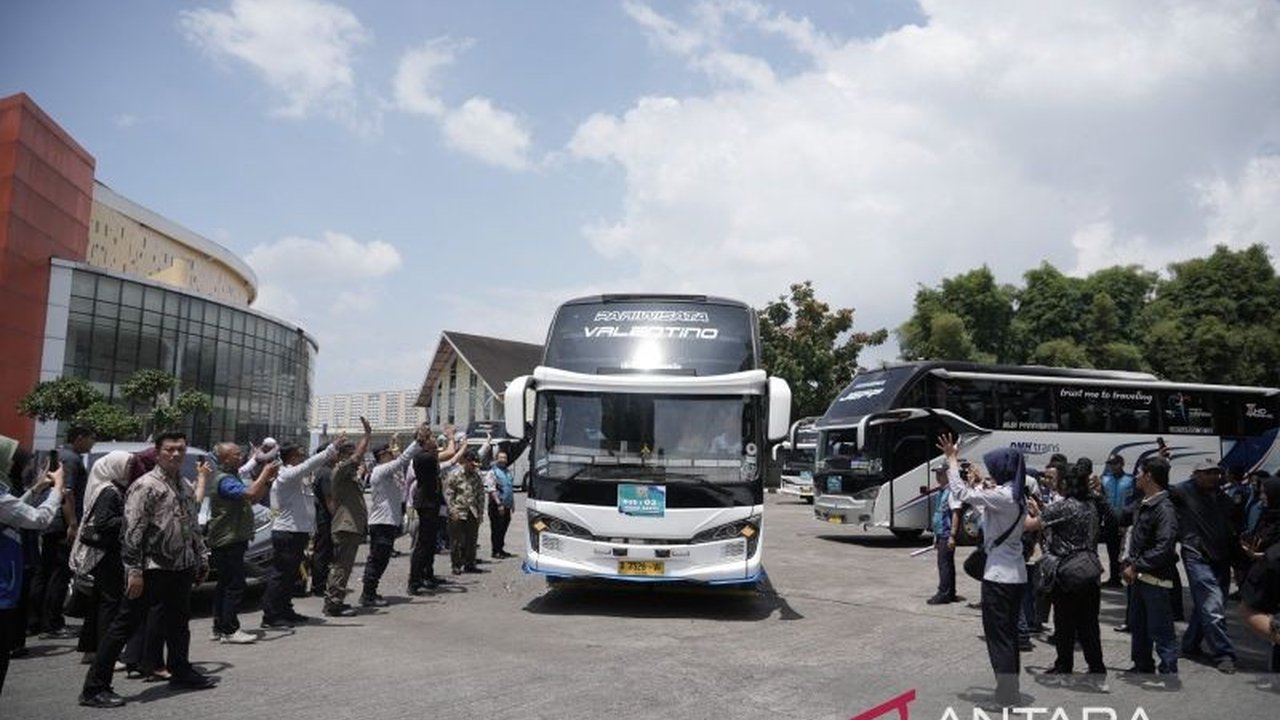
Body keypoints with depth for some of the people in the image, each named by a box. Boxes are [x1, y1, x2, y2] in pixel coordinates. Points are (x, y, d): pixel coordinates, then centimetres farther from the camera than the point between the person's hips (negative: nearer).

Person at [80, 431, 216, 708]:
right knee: (125, 625, -2)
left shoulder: (187, 486, 13)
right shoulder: (145, 486, -12)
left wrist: (201, 560, 19)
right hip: (152, 568, -8)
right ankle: (94, 687, 5)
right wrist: (134, 570, -21)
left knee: (179, 623, 19)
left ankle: (181, 672, 34)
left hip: (182, 568, 8)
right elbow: (133, 531, -17)